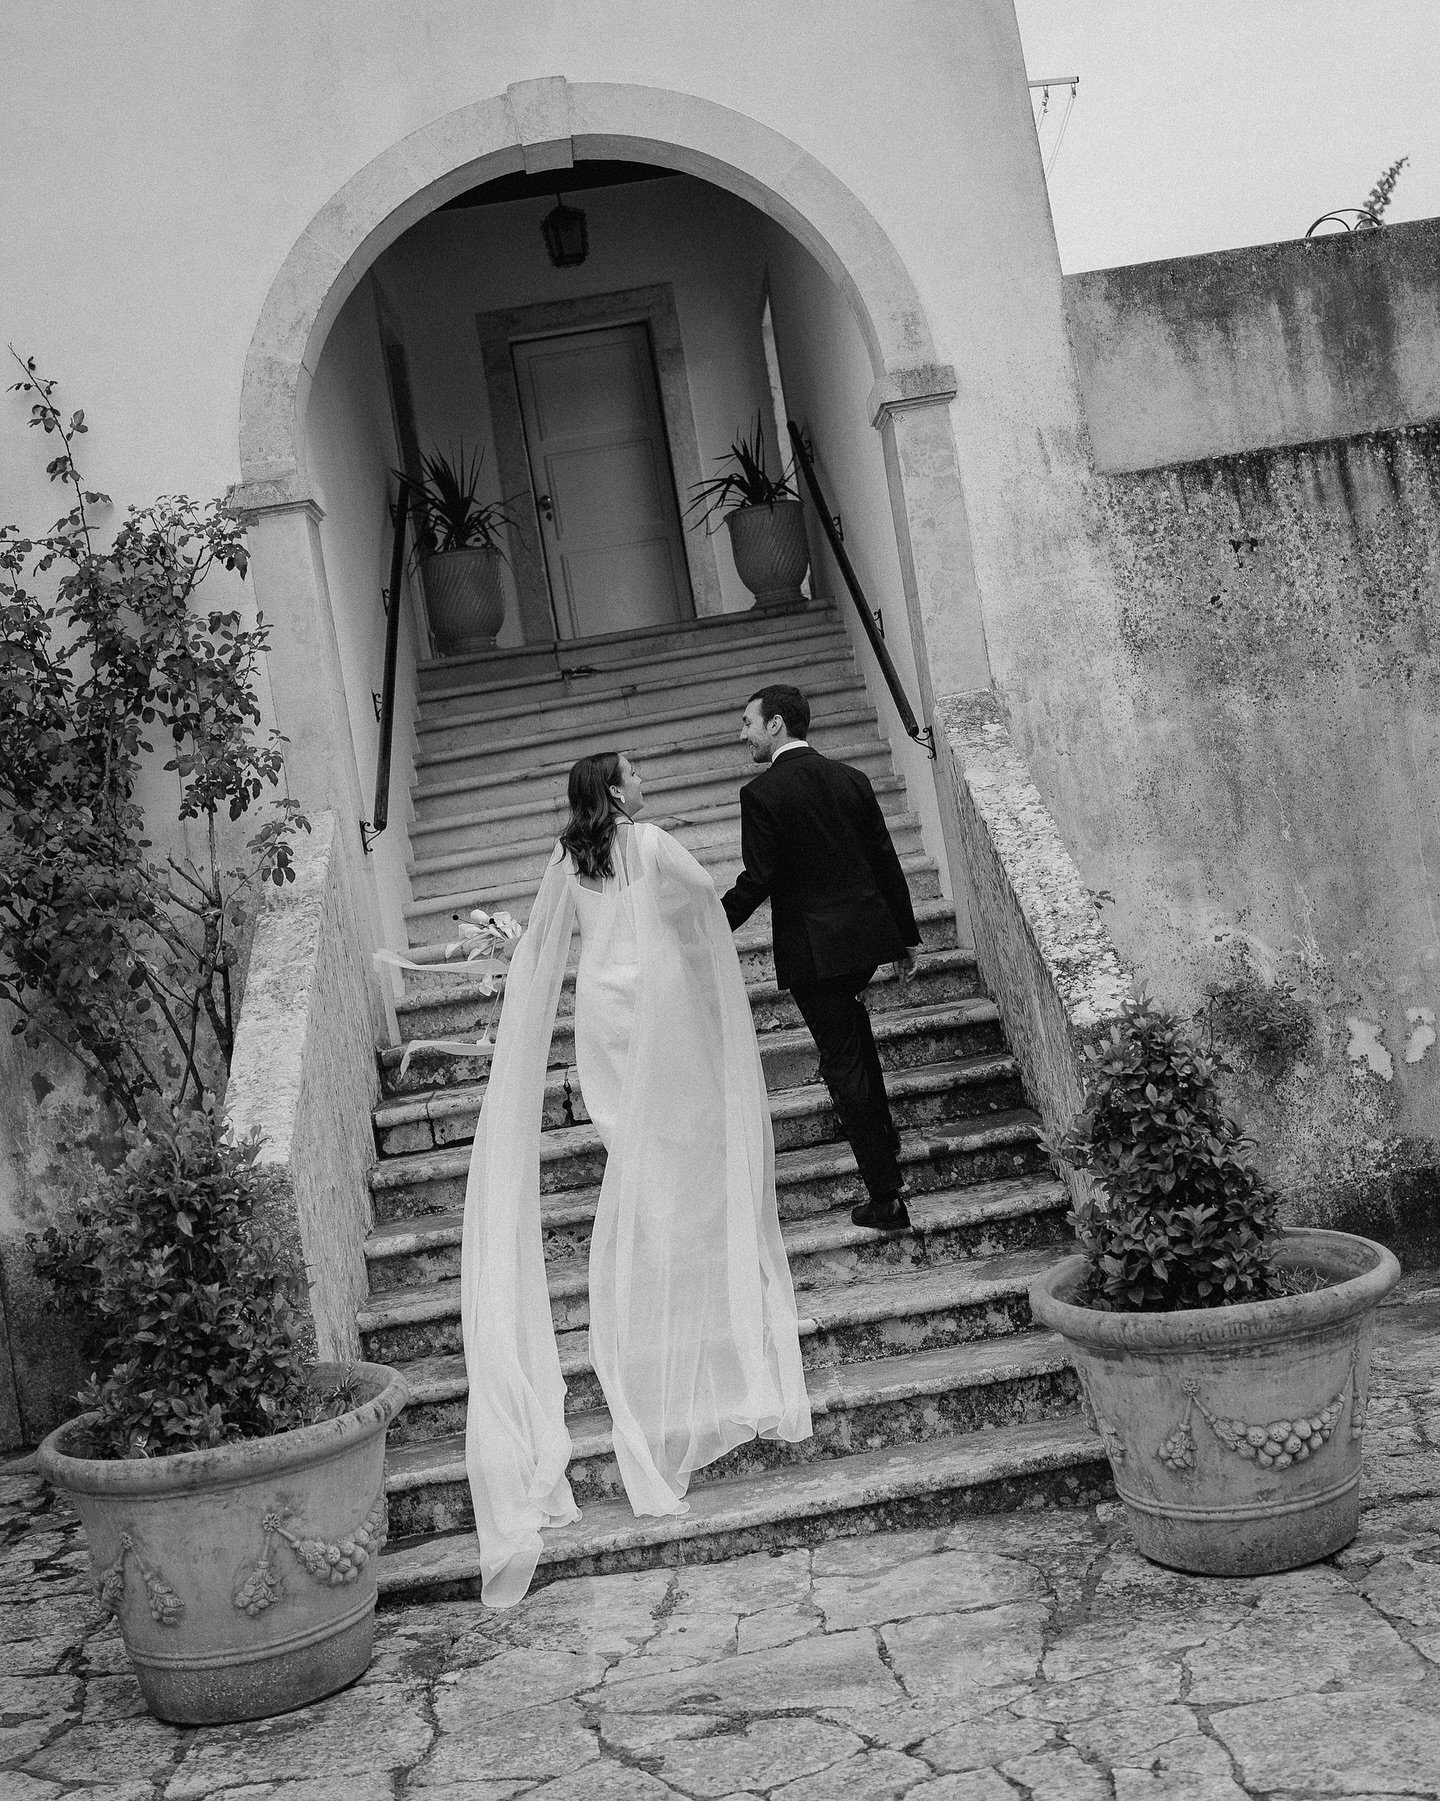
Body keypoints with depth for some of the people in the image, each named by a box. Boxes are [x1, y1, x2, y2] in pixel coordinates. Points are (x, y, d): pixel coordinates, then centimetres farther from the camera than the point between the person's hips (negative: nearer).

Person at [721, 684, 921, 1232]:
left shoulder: (762, 794, -12)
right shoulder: (851, 779, 5)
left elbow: (756, 881, -16)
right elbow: (886, 862, 8)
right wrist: (905, 938, 15)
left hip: (813, 949, -6)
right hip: (868, 934, 6)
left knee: (843, 1062, 1)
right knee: (851, 1023, 32)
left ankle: (887, 1196, 4)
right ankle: (883, 1136, 41)